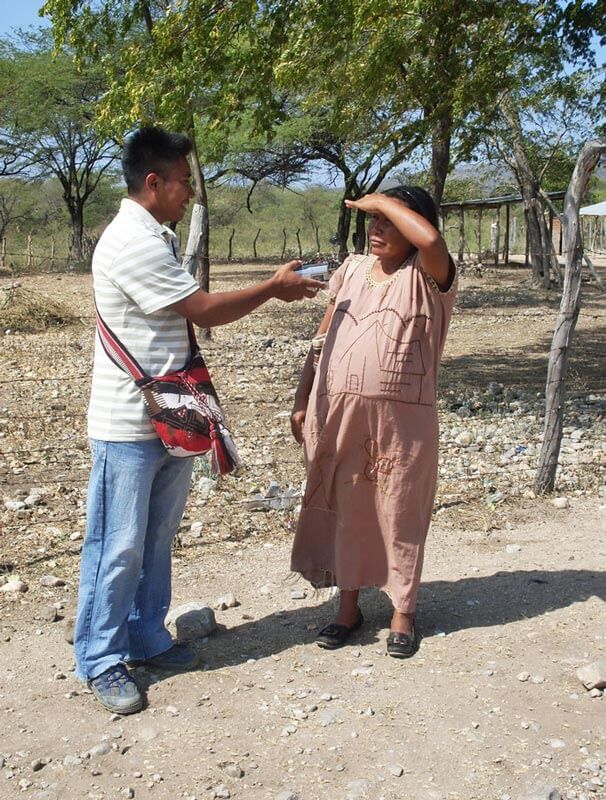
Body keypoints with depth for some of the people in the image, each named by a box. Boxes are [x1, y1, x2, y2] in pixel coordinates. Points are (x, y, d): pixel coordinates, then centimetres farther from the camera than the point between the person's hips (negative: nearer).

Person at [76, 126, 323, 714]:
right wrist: (274, 288, -5)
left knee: (157, 538, 17)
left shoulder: (156, 238, 15)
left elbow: (195, 313, 16)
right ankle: (101, 660, 14)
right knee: (119, 547, 1)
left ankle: (147, 638, 31)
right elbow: (205, 311, -16)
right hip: (128, 425, -10)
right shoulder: (130, 242, -19)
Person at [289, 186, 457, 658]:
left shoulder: (428, 277, -5)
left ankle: (403, 612, 23)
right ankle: (348, 605, 28)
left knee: (400, 513, 6)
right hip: (341, 411, 5)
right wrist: (303, 401, 11)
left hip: (402, 416, -4)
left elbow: (430, 239, -30)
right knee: (344, 509, 12)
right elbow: (323, 339, 14)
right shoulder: (353, 270, 10)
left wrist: (382, 200, -15)